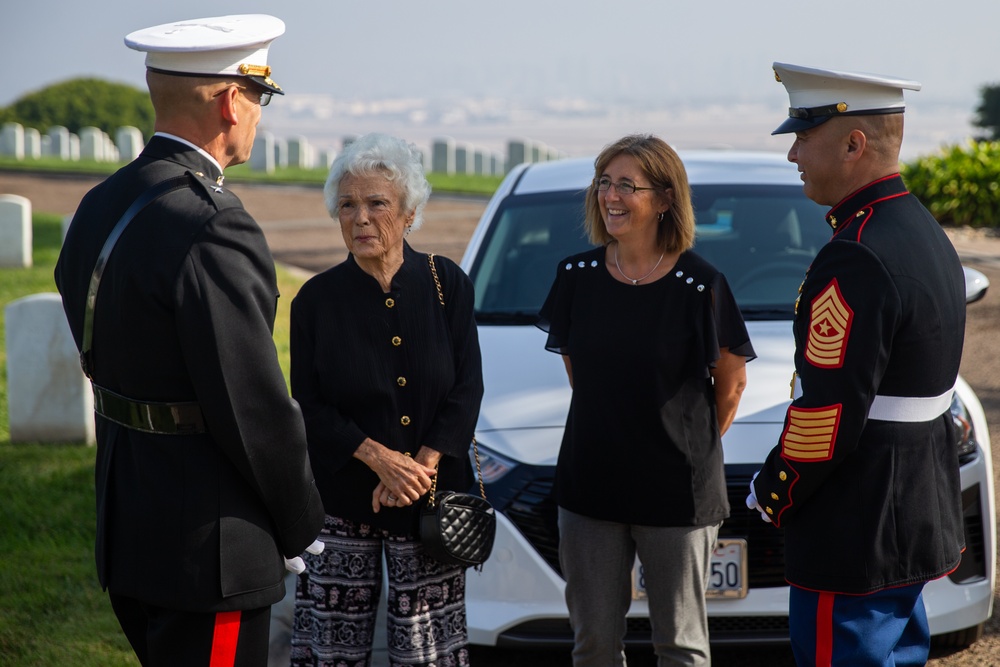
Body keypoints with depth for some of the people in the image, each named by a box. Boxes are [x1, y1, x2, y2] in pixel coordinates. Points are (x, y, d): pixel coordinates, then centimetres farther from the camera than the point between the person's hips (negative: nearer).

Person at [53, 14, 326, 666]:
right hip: (208, 547, -9)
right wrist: (302, 522, -5)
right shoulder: (213, 229, -22)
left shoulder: (102, 205, 7)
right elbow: (256, 408, -21)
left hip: (127, 531, 9)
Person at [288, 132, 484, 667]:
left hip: (430, 496, 0)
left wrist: (421, 466, -13)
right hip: (343, 497, 0)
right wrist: (380, 459, -16)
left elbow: (467, 390, -1)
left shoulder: (447, 284, 0)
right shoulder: (317, 298, -2)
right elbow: (309, 406, -3)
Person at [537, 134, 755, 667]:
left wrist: (694, 444, 6)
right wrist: (608, 429, 11)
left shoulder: (698, 284, -11)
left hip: (676, 490, -4)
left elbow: (731, 381, 1)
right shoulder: (576, 276, 1)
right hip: (589, 485, 4)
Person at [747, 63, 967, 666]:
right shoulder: (926, 233, 10)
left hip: (854, 542, -10)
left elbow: (827, 414, -24)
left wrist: (771, 496, -7)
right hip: (919, 524, 10)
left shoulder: (856, 262, -22)